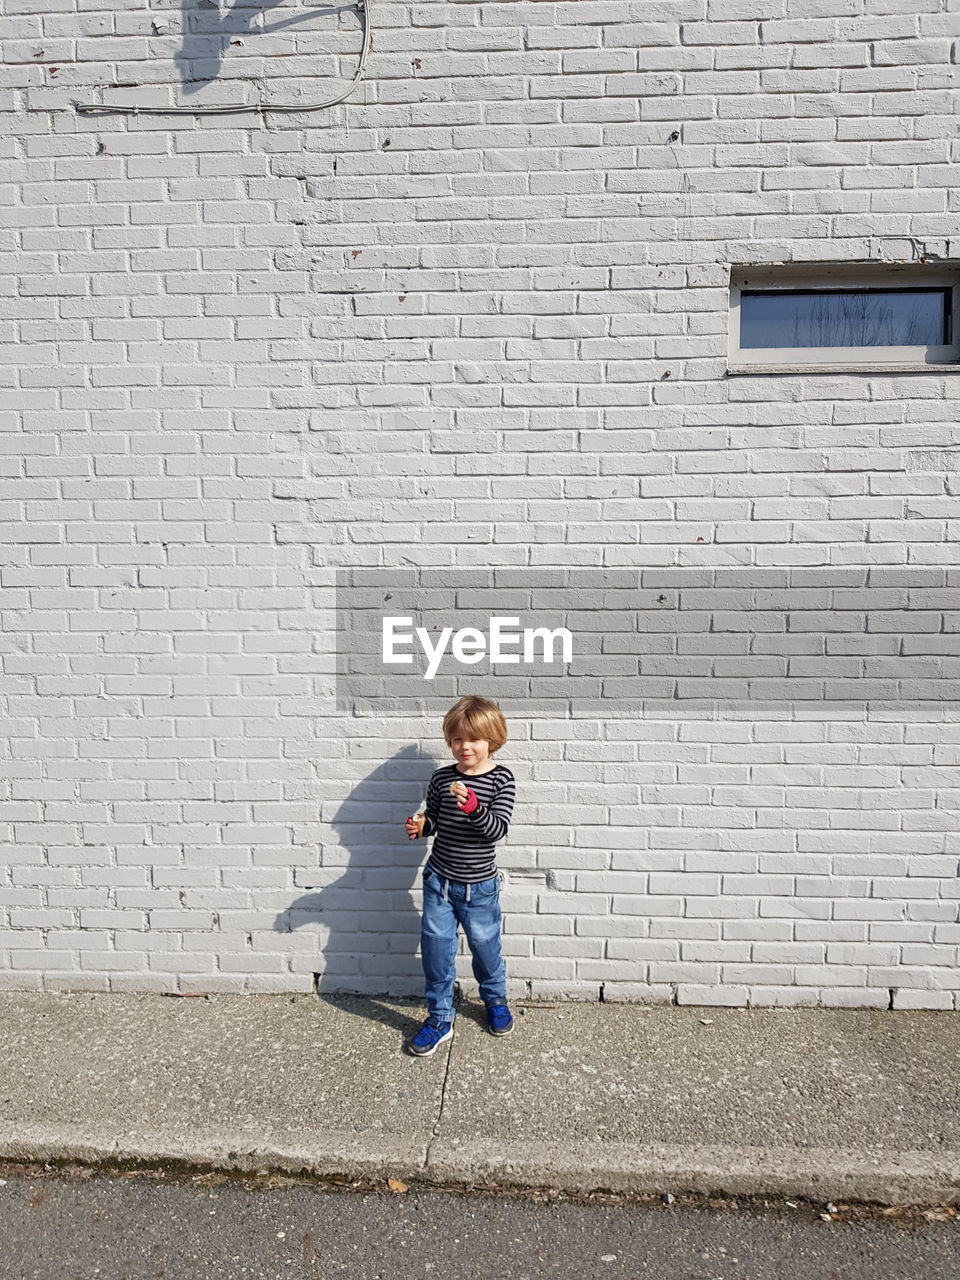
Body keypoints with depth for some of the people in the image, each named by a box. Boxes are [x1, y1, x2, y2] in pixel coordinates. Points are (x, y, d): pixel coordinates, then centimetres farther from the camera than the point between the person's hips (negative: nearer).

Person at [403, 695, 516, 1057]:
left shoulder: (501, 779, -12)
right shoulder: (442, 777, -4)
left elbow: (497, 829, -22)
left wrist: (473, 807, -39)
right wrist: (419, 826, -13)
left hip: (480, 886, -2)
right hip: (438, 881, 2)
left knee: (485, 948, 15)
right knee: (435, 950, 7)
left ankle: (496, 1001, 44)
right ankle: (440, 1019, 27)